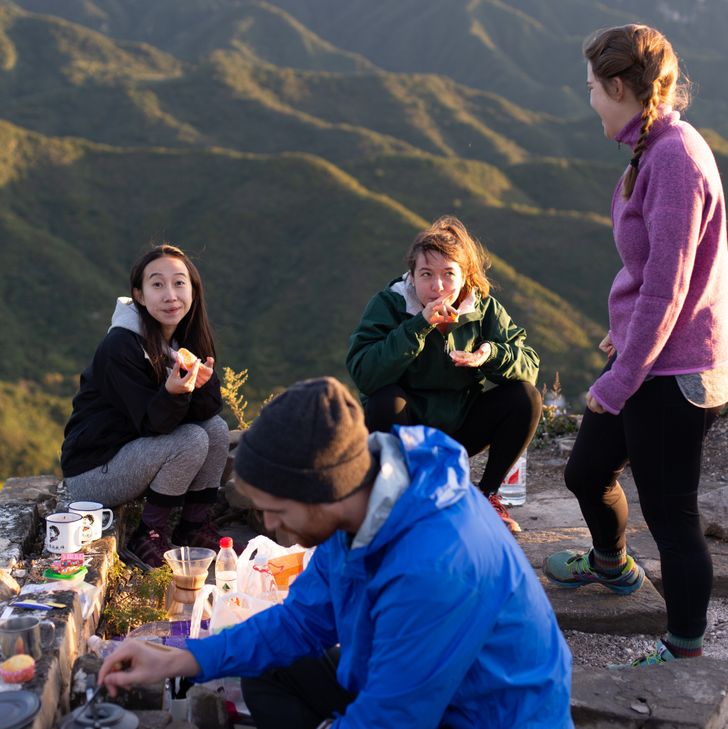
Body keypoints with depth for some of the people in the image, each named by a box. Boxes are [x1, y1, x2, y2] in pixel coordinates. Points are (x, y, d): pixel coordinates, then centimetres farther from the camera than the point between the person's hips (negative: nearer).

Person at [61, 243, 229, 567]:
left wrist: (202, 383, -26)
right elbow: (151, 424, -24)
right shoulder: (120, 347, -24)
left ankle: (195, 526, 2)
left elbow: (210, 408, -5)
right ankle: (149, 535, -9)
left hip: (139, 451, 7)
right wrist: (173, 392, -43)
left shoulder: (189, 339, 0)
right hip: (90, 474, -7)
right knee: (192, 440, -24)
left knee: (216, 428, -10)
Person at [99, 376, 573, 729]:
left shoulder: (434, 568, -37)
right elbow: (304, 619, 4)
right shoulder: (359, 497, -9)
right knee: (267, 674, 10)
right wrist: (176, 662, -2)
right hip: (416, 681, 8)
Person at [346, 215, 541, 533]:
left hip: (458, 429, 3)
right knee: (386, 399, -35)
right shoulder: (388, 305, -16)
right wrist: (419, 326, -36)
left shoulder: (484, 308, -6)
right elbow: (362, 373, -31)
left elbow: (529, 365, -11)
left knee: (526, 397, -17)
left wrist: (493, 355, -34)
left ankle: (486, 493, 0)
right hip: (405, 428, -3)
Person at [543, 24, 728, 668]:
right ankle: (611, 565, 52)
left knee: (670, 512, 2)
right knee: (587, 472, 24)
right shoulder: (658, 148, 8)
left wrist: (620, 381, -19)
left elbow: (666, 287, -24)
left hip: (673, 372, -10)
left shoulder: (676, 158, -22)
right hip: (643, 354, 10)